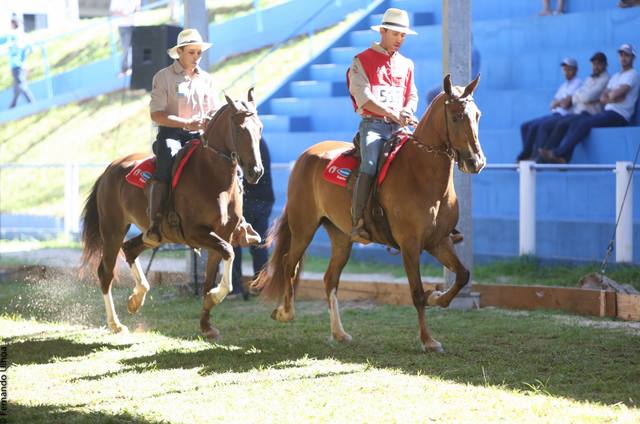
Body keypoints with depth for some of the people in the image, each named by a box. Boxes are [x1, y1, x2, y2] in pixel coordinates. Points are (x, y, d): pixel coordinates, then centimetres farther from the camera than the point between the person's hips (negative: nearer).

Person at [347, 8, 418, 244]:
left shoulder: (406, 64, 20)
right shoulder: (362, 61, 3)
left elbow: (412, 96, 18)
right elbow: (364, 98, -8)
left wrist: (407, 111, -7)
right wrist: (392, 114, -20)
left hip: (399, 127, 5)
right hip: (373, 124, -5)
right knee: (370, 166, -29)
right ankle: (357, 224, -33)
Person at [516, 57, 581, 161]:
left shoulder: (577, 83, -6)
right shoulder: (564, 85, 22)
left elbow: (565, 104, -17)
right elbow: (552, 105, 15)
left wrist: (557, 102, 4)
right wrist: (561, 102, -7)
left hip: (564, 116, -10)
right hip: (555, 115, 10)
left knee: (534, 126, -23)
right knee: (525, 126, -1)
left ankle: (525, 156, -12)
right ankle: (530, 156, -11)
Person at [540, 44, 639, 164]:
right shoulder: (616, 76, 26)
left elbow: (615, 95, -14)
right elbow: (602, 98, 13)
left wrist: (609, 96, 6)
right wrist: (613, 98, -6)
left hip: (620, 115, -8)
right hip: (608, 112, 8)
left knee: (585, 123, -25)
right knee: (576, 123, -13)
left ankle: (558, 153, -29)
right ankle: (563, 157, -25)